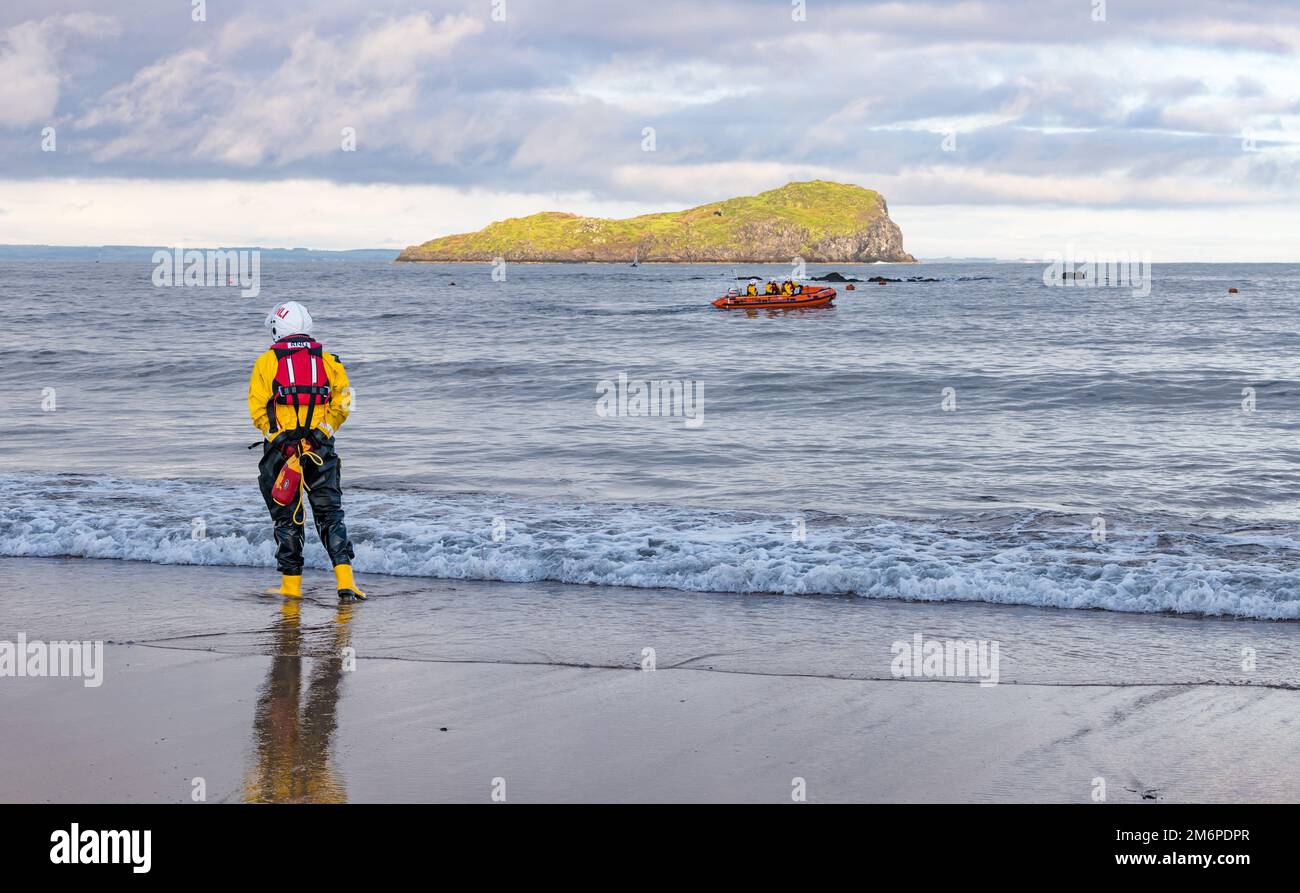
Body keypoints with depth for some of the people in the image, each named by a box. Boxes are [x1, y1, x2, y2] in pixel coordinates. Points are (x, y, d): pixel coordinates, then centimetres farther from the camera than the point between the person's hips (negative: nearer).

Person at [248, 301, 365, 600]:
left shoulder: (266, 362, 2)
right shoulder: (328, 360, 8)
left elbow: (257, 409, -5)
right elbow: (343, 404, -2)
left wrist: (275, 433, 6)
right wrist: (324, 430, 4)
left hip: (279, 448, -1)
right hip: (321, 450, 1)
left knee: (286, 517, 9)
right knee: (330, 514, 6)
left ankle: (291, 584, 9)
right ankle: (345, 580, -8)